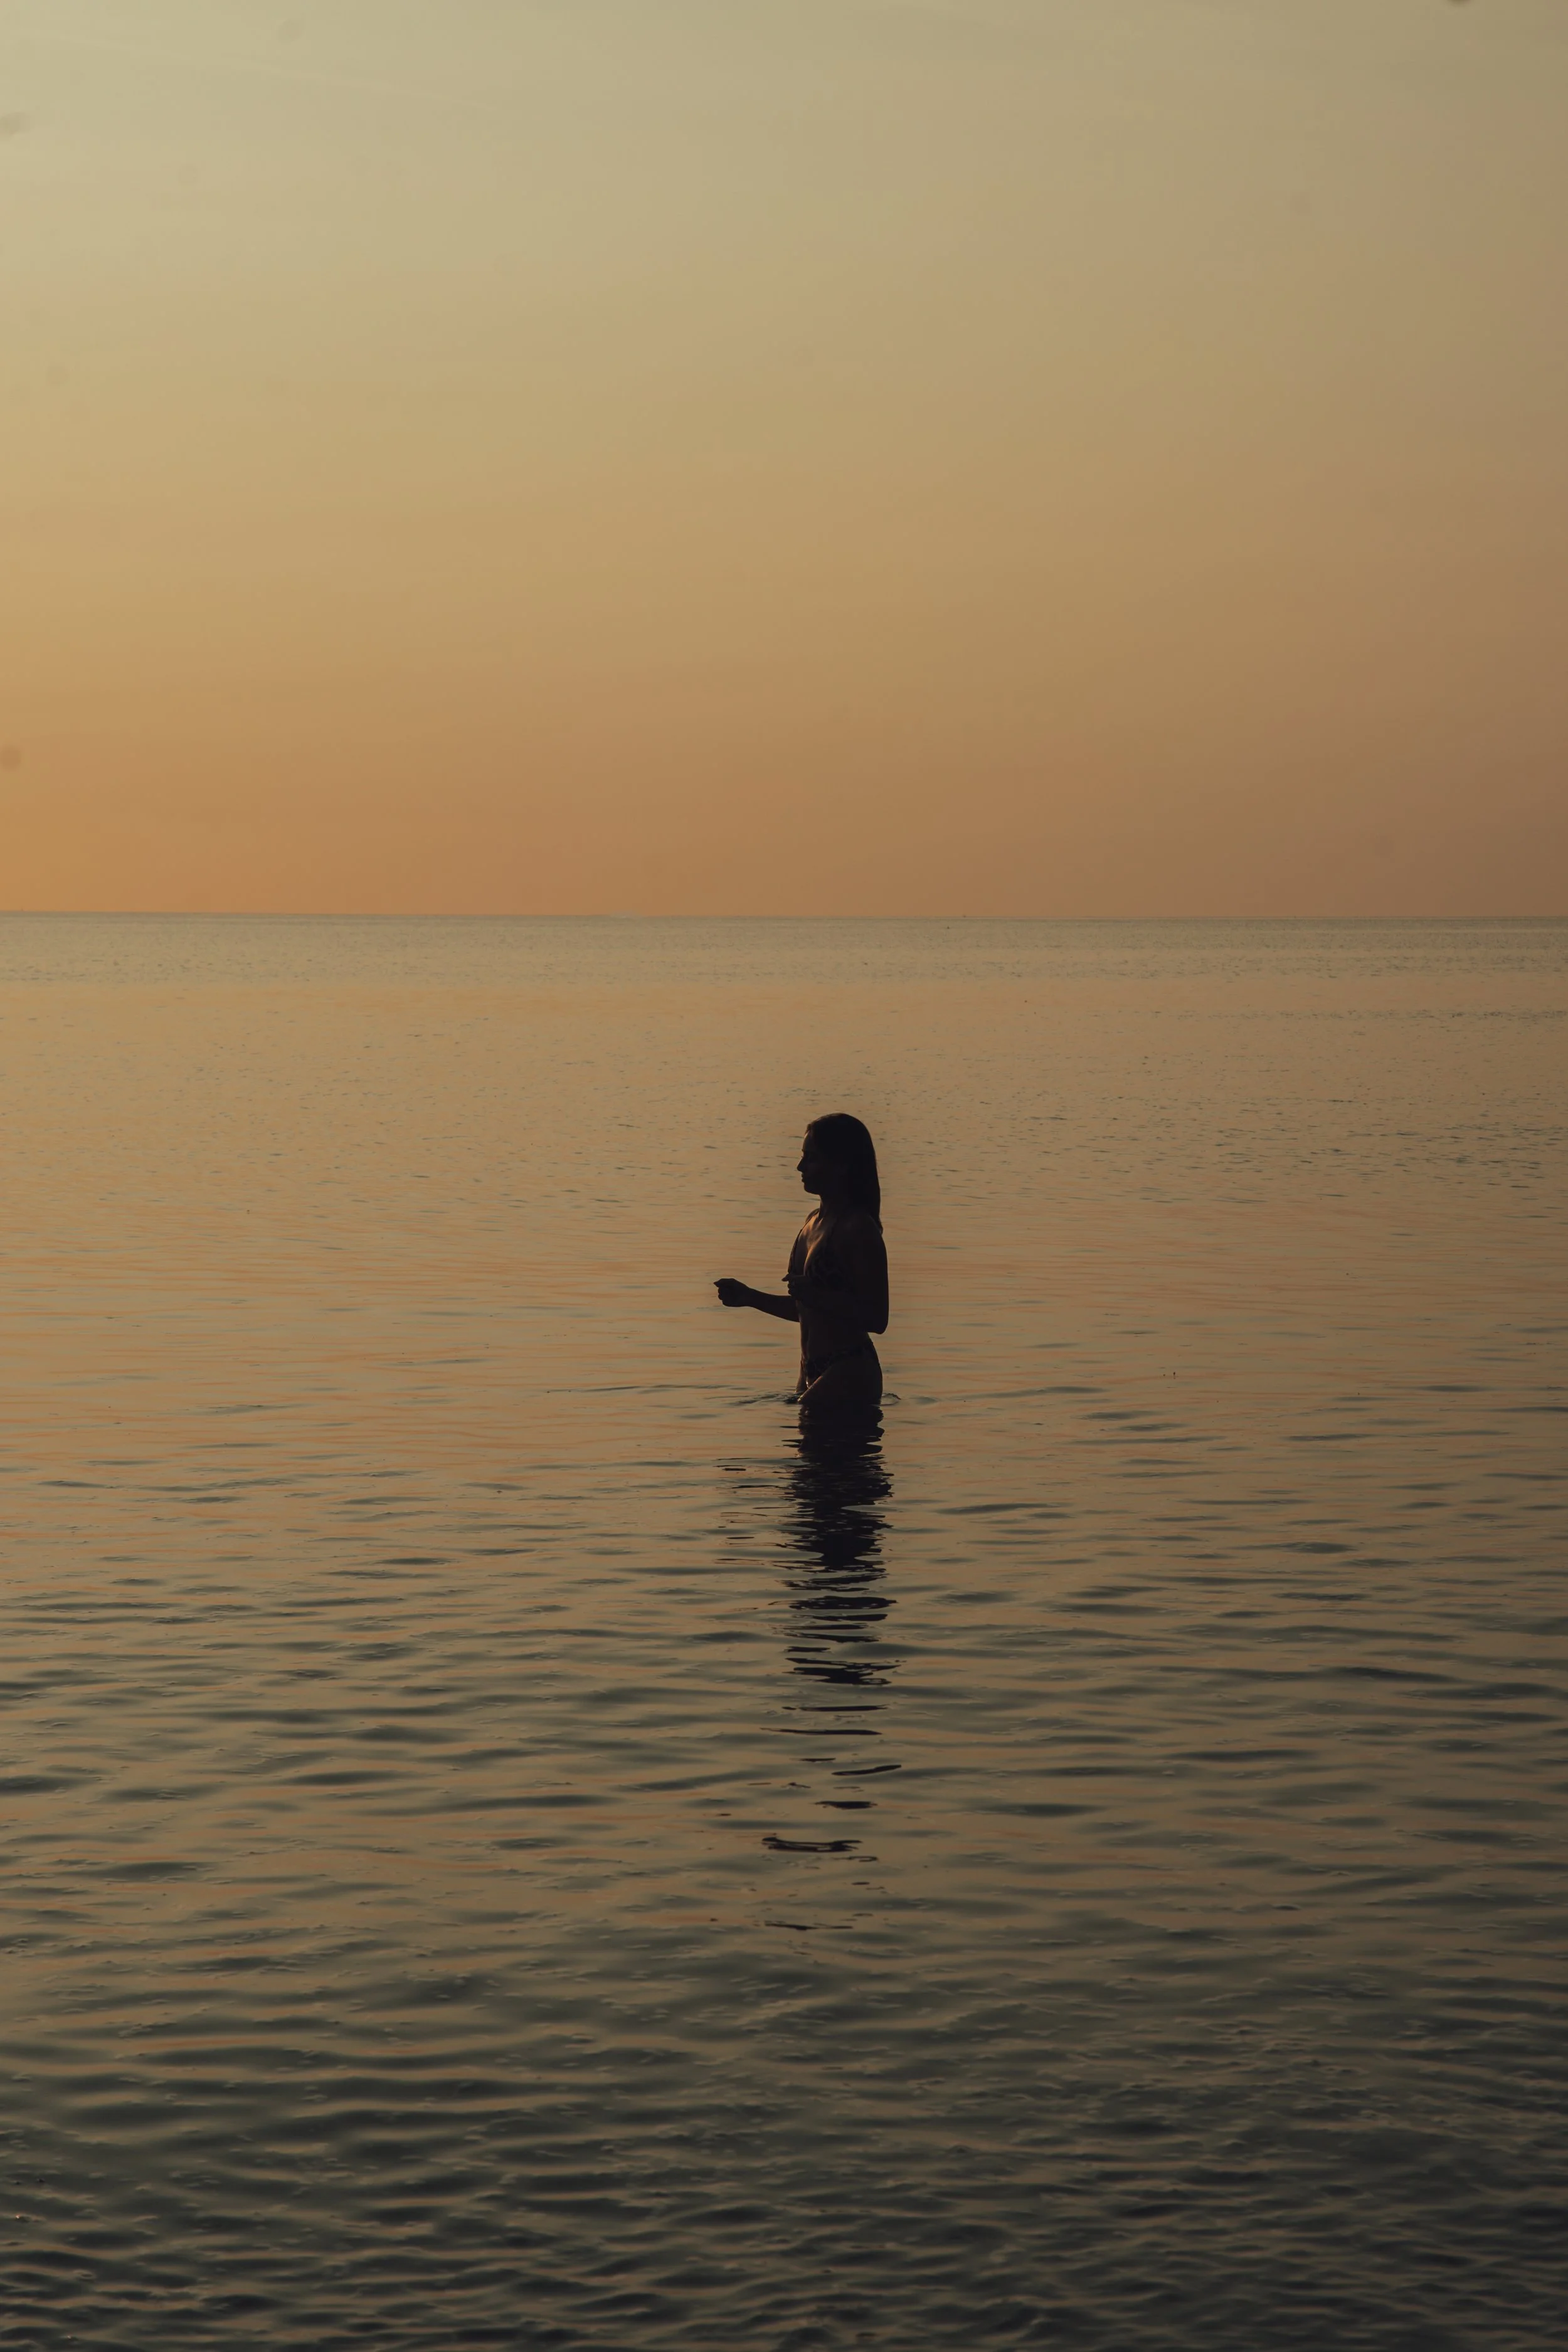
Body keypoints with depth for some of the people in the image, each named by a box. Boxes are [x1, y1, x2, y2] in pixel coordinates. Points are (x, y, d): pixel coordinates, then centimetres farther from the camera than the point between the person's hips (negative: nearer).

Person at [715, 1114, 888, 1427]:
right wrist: (749, 1297, 15)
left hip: (850, 1378, -10)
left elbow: (876, 1319, -18)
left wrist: (816, 1296, -28)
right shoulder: (814, 1223, 16)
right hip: (815, 1374, 10)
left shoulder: (859, 1230, -14)